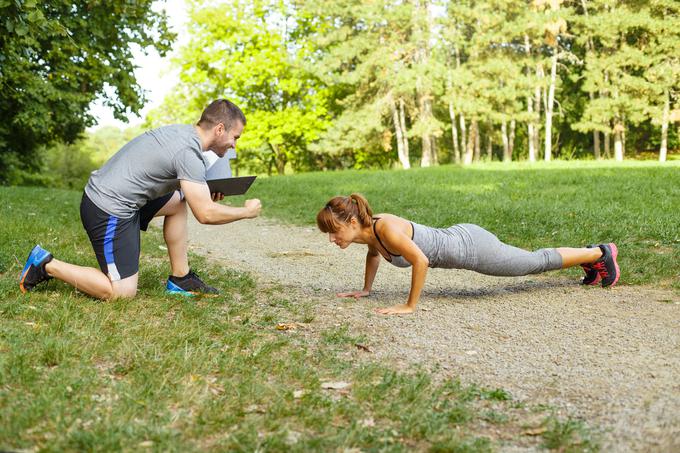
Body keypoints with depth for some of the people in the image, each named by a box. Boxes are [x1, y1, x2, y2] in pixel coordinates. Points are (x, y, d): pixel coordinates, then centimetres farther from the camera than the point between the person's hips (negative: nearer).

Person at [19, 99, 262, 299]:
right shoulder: (189, 153, -19)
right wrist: (246, 211, -5)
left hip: (105, 194, 10)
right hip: (109, 212, -10)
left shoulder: (181, 131, 9)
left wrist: (206, 192, 12)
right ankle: (47, 265, 2)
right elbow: (206, 214, -20)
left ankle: (180, 279, 17)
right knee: (122, 292, -6)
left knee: (178, 202, 17)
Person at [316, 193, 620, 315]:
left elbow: (421, 261, -38)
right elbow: (374, 254, 17)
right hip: (458, 241, 8)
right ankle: (592, 257, 45)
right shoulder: (366, 231, -6)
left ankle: (601, 253, 32)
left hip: (470, 246, -8)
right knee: (534, 263, 26)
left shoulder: (386, 229, -32)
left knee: (538, 262, 12)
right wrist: (365, 290, 16)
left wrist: (410, 306, -32)